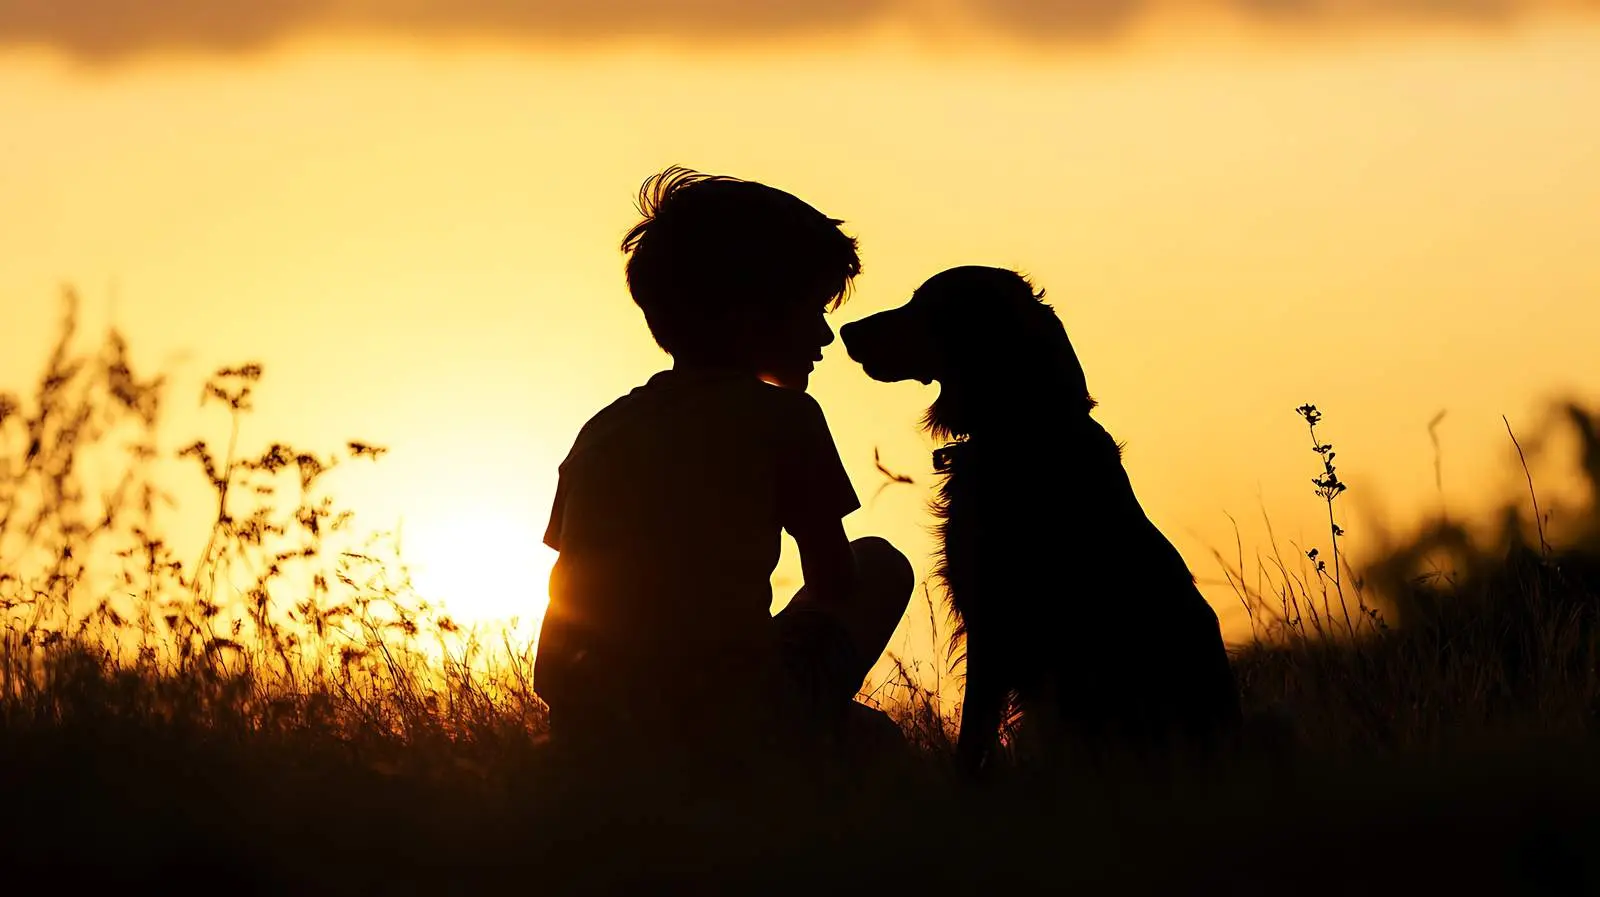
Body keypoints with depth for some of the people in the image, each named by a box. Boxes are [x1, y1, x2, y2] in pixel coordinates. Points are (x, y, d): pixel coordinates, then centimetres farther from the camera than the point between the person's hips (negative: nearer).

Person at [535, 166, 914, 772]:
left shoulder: (603, 431, 14)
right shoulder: (782, 416, -1)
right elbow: (834, 583, 7)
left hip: (589, 735, 6)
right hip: (737, 731, -6)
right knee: (880, 565, 19)